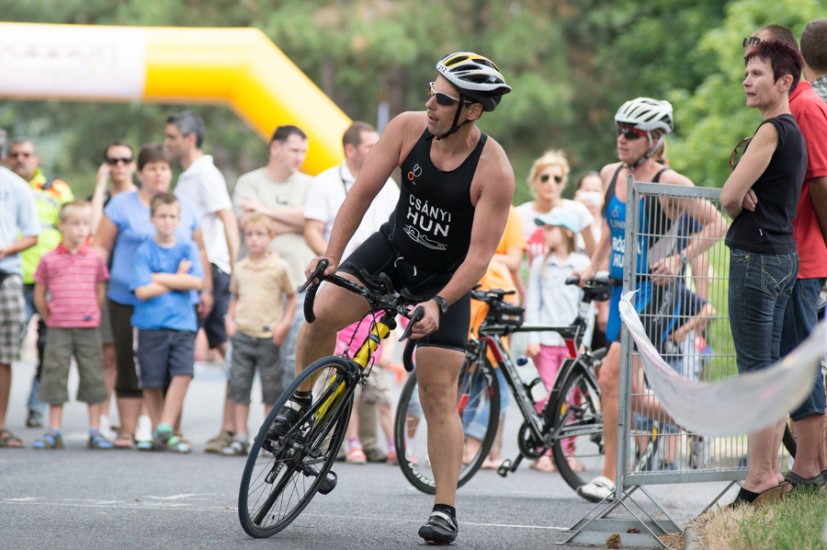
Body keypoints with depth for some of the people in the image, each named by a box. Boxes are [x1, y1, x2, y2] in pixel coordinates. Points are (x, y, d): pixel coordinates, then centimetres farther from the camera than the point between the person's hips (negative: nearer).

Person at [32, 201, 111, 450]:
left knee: (93, 377, 2)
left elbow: (100, 292, 12)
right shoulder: (49, 260, 0)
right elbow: (39, 295, 7)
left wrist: (91, 316, 7)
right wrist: (49, 319, 6)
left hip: (89, 329, 1)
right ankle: (54, 432, 6)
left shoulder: (94, 258, 4)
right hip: (58, 330, -1)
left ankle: (95, 431, 8)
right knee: (55, 377, 0)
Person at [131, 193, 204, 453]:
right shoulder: (144, 251, 1)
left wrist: (159, 278, -7)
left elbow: (197, 282, -7)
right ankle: (157, 430, 16)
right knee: (152, 382, 2)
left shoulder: (187, 248, 7)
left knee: (183, 372, -16)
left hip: (182, 323, 1)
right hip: (151, 324, -1)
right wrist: (177, 279, -3)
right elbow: (142, 291, -9)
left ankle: (165, 429, -12)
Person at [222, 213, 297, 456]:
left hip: (269, 338, -3)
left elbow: (291, 297, 5)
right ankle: (240, 437, 6)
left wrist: (284, 324, -5)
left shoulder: (279, 267, -2)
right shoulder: (240, 268, 9)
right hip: (242, 335, 3)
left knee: (272, 390, 0)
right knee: (239, 387, 2)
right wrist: (230, 320, 8)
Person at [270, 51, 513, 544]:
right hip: (392, 249, 3)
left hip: (445, 278, -3)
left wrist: (439, 304, -36)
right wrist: (331, 258, -21)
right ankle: (301, 401, 6)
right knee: (323, 312, -21)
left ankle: (446, 508, 2)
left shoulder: (494, 171, -25)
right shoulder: (408, 128, -15)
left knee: (439, 396, -6)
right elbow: (363, 192, -12)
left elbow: (480, 255, -25)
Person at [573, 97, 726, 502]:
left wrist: (679, 259, -18)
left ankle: (611, 476, -11)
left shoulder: (668, 183, -12)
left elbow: (717, 224, -9)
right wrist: (593, 266, 13)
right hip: (621, 290, 7)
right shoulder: (611, 175, 7)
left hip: (654, 290, -7)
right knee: (632, 395, 8)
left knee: (611, 377, -17)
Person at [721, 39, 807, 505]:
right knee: (773, 368, 12)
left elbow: (730, 196, -18)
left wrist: (738, 204, 5)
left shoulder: (772, 130, -15)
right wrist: (748, 197, -4)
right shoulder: (796, 132, 16)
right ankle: (772, 474, 15)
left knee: (756, 369, -7)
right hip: (785, 255, 10)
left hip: (756, 257, -10)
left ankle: (759, 480, -7)